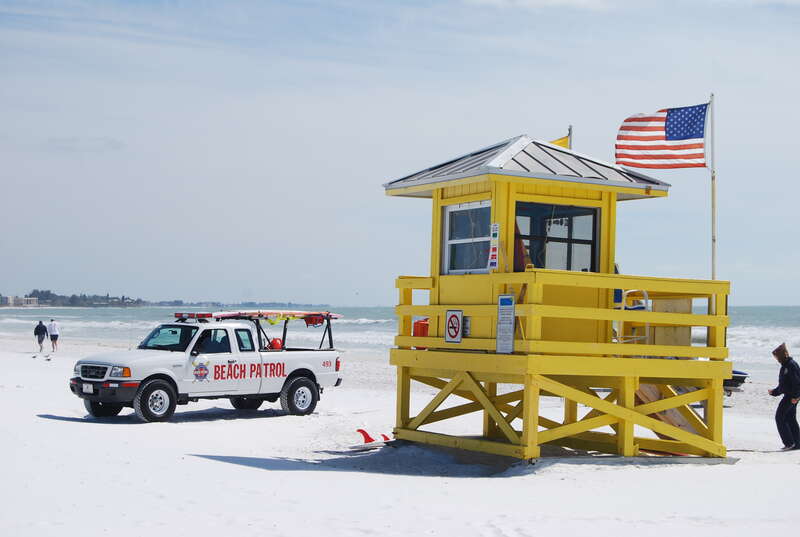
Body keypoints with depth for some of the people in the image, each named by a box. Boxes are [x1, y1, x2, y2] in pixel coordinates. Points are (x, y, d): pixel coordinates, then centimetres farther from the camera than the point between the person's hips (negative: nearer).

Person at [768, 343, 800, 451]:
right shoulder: (785, 366, 16)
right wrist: (774, 392, 20)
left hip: (791, 397, -10)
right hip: (789, 395, 10)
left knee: (779, 417, -8)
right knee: (790, 419, 13)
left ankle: (789, 442, -9)